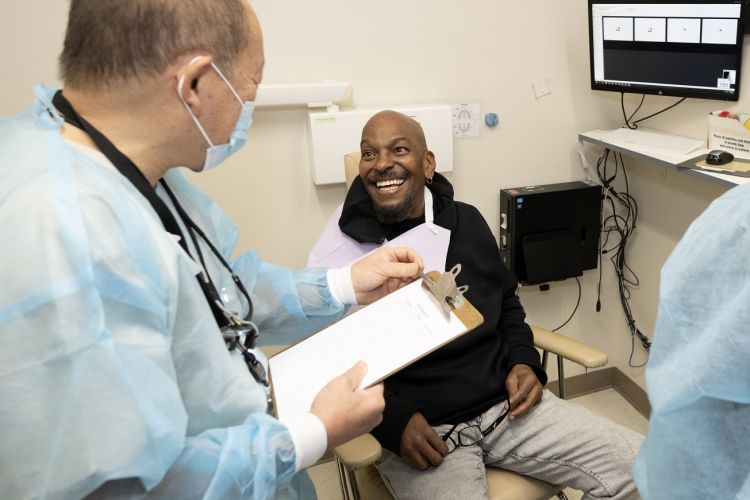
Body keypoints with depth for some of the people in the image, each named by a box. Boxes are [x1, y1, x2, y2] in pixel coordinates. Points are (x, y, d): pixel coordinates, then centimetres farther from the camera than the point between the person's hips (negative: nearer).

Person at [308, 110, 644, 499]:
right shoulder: (340, 252, -5)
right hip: (418, 428, -4)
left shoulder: (466, 221, 8)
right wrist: (393, 420, -16)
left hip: (506, 405, 5)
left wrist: (523, 361, 4)